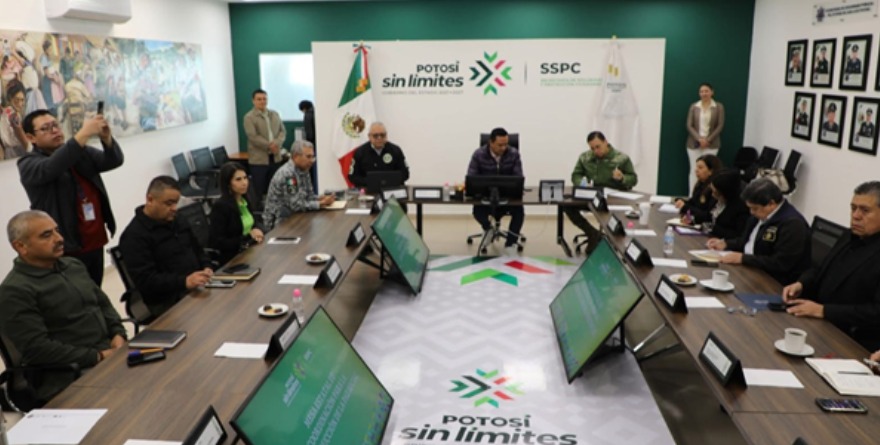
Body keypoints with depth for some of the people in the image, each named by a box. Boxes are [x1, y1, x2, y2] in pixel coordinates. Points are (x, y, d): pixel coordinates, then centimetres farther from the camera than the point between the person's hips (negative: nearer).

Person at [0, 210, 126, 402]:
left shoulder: (73, 265, 15)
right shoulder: (15, 291, -9)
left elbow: (103, 303, 22)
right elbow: (36, 349, -17)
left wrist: (118, 334, 1)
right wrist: (97, 357, -17)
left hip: (109, 353, 8)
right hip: (70, 376, -8)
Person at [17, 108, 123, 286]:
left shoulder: (81, 152, 11)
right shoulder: (29, 163, -6)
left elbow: (114, 160, -2)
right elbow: (51, 168, -28)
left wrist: (106, 137, -24)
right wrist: (84, 134, -35)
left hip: (95, 243, 6)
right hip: (66, 249, -5)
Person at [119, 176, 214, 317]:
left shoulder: (179, 222, 16)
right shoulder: (135, 235, -9)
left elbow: (197, 251, 27)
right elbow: (145, 281, -17)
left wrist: (206, 267, 3)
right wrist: (184, 281, -30)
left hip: (197, 288, 8)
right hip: (167, 303, -8)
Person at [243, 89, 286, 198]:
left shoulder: (275, 115, 14)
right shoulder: (249, 117, -5)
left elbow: (283, 131, 9)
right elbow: (253, 137, -14)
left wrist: (277, 144, -10)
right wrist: (269, 146, -18)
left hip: (275, 157, 6)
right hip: (259, 158, -5)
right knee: (259, 189, -1)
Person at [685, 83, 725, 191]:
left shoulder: (719, 107, 2)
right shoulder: (694, 107, 4)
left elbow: (720, 126, -1)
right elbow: (689, 126, 0)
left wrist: (708, 140, -11)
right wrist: (699, 139, -12)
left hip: (711, 145, -1)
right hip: (694, 144, 1)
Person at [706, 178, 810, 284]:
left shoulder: (792, 223, -20)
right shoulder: (762, 213, 7)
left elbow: (781, 263, -24)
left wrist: (743, 258, -22)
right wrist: (725, 243, 6)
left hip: (775, 284, -9)